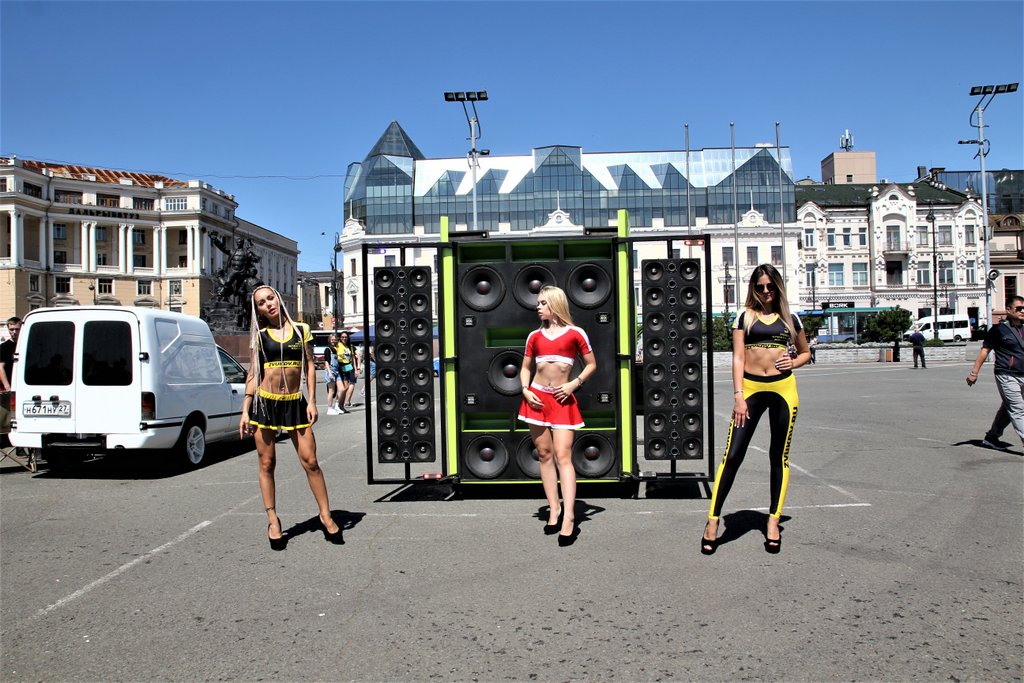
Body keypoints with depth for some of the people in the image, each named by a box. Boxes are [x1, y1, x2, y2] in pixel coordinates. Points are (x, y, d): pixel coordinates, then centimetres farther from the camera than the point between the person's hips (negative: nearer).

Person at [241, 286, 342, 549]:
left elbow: (310, 366, 6)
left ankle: (326, 515, 9)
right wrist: (245, 410, 0)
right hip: (264, 403, 0)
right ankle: (272, 520, 18)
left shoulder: (301, 330, 5)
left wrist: (312, 401, -2)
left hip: (295, 403, 0)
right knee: (267, 464, 5)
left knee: (310, 461, -3)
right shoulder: (259, 336, 5)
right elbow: (253, 374, 6)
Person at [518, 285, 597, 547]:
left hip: (562, 400, -4)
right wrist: (525, 390, -1)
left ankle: (569, 518, -13)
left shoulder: (575, 333, 1)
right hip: (537, 398, 4)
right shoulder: (535, 336, 9)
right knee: (544, 455, 6)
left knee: (563, 456, -11)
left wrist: (574, 384, -7)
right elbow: (526, 368, 17)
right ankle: (554, 510, 14)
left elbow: (591, 364, 7)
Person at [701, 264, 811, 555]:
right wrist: (739, 396, -10)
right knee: (732, 455, -7)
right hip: (751, 388, -2)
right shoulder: (745, 316, 4)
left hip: (783, 389, 2)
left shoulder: (790, 319, 10)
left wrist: (794, 362, -1)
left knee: (779, 456, 7)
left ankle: (773, 521, 18)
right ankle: (712, 521, 0)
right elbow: (738, 358, -1)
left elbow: (805, 352, 22)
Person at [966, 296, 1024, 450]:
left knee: (1007, 409, 15)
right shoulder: (999, 329, -7)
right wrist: (974, 373, -11)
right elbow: (985, 350, -7)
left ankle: (991, 438, 28)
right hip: (1007, 376, -7)